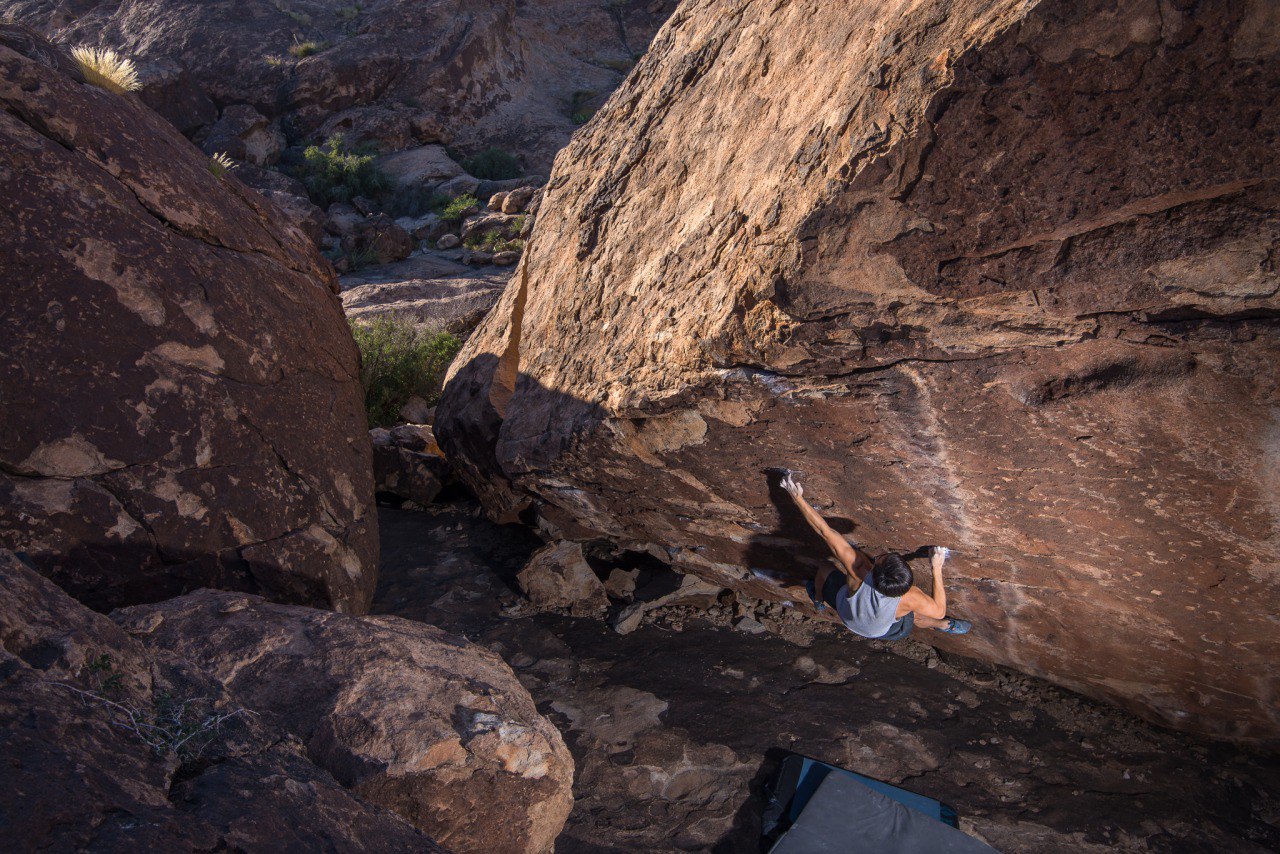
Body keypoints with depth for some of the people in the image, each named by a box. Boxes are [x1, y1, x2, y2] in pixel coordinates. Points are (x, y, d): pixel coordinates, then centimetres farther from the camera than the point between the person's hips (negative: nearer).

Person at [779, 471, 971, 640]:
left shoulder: (859, 569, -49)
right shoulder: (910, 598, -45)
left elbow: (824, 531, -43)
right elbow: (939, 611, -23)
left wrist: (797, 497, -36)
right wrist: (937, 569, -22)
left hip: (844, 613, 1)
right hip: (881, 632, -1)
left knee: (825, 570, 26)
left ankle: (818, 599, 55)